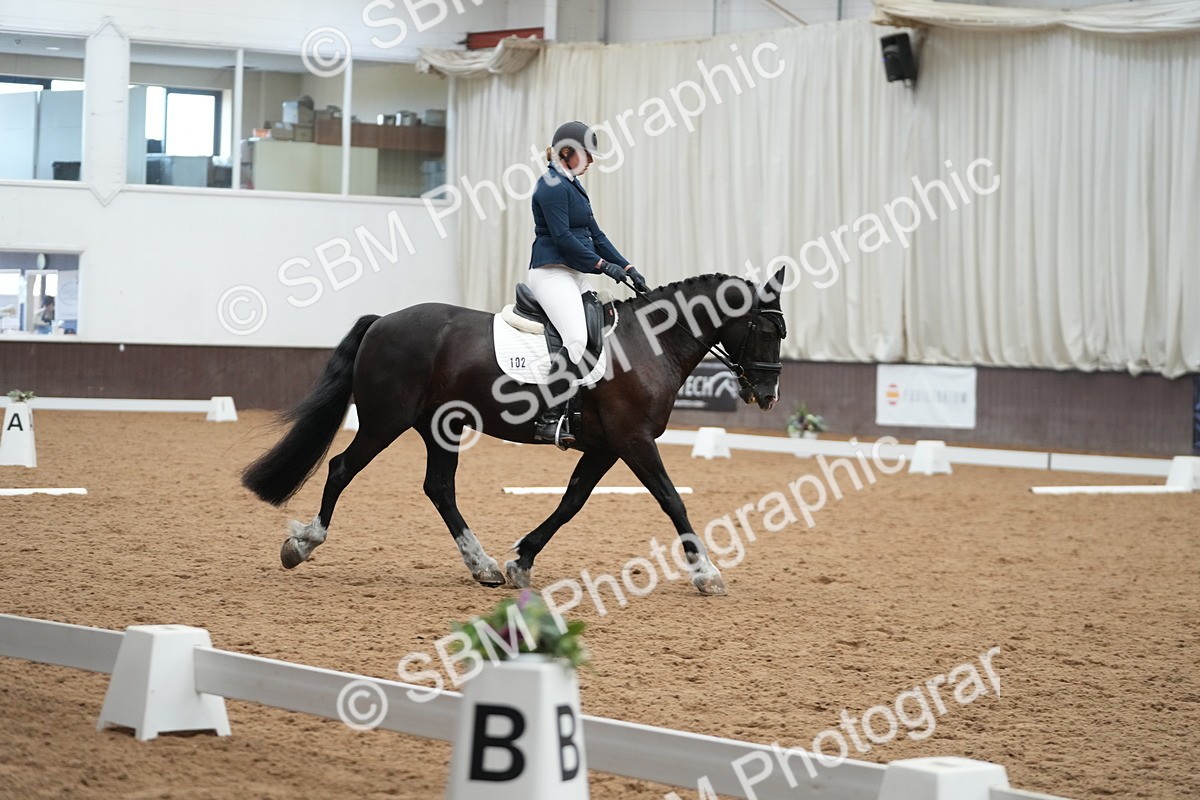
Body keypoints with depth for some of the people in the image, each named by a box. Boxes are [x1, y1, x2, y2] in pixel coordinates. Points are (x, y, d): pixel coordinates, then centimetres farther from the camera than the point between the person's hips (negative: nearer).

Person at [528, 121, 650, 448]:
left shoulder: (572, 185, 19)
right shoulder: (552, 186, -11)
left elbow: (594, 234, 20)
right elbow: (562, 237, -17)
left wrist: (627, 268, 13)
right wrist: (602, 264, -12)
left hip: (575, 275, 11)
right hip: (551, 272, -11)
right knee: (577, 338, -27)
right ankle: (549, 420, -30)